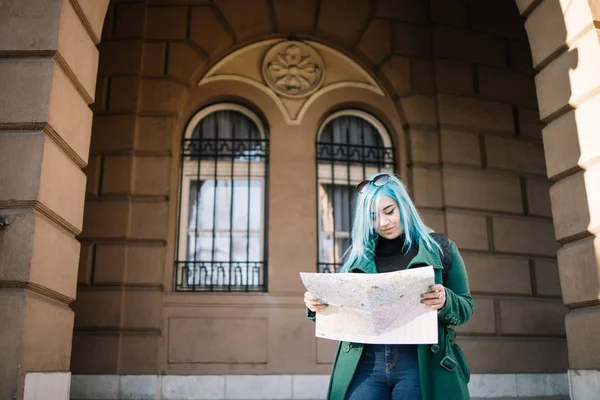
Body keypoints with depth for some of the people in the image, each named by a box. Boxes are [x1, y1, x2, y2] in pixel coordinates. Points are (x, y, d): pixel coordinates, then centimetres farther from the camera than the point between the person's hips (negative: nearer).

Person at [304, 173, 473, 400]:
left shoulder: (439, 248, 7)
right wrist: (318, 305, -6)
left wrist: (445, 301, -16)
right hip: (364, 363, 2)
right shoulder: (358, 254, 12)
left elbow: (465, 308, 6)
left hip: (420, 363, -1)